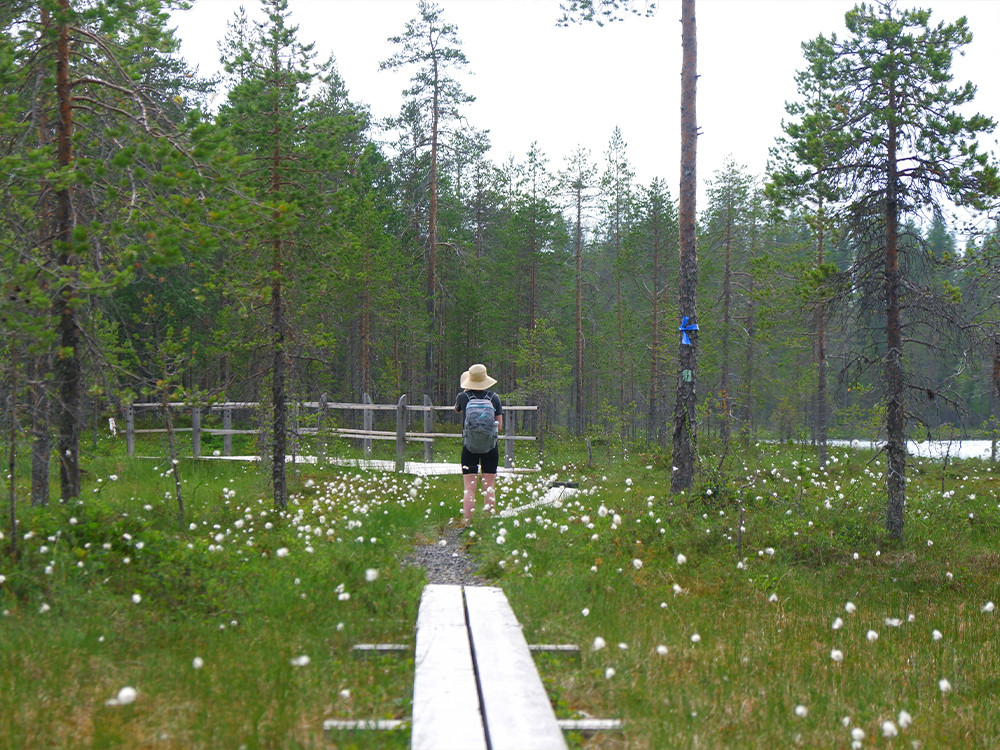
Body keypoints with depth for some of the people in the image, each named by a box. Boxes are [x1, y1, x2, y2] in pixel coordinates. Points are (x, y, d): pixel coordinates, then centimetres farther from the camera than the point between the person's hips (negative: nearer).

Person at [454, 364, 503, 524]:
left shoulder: (463, 397, -2)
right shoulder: (494, 397, 0)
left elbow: (457, 409, 22)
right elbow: (499, 425, 1)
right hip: (490, 446, 1)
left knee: (469, 488, -1)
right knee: (489, 488, 6)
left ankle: (468, 523, -6)